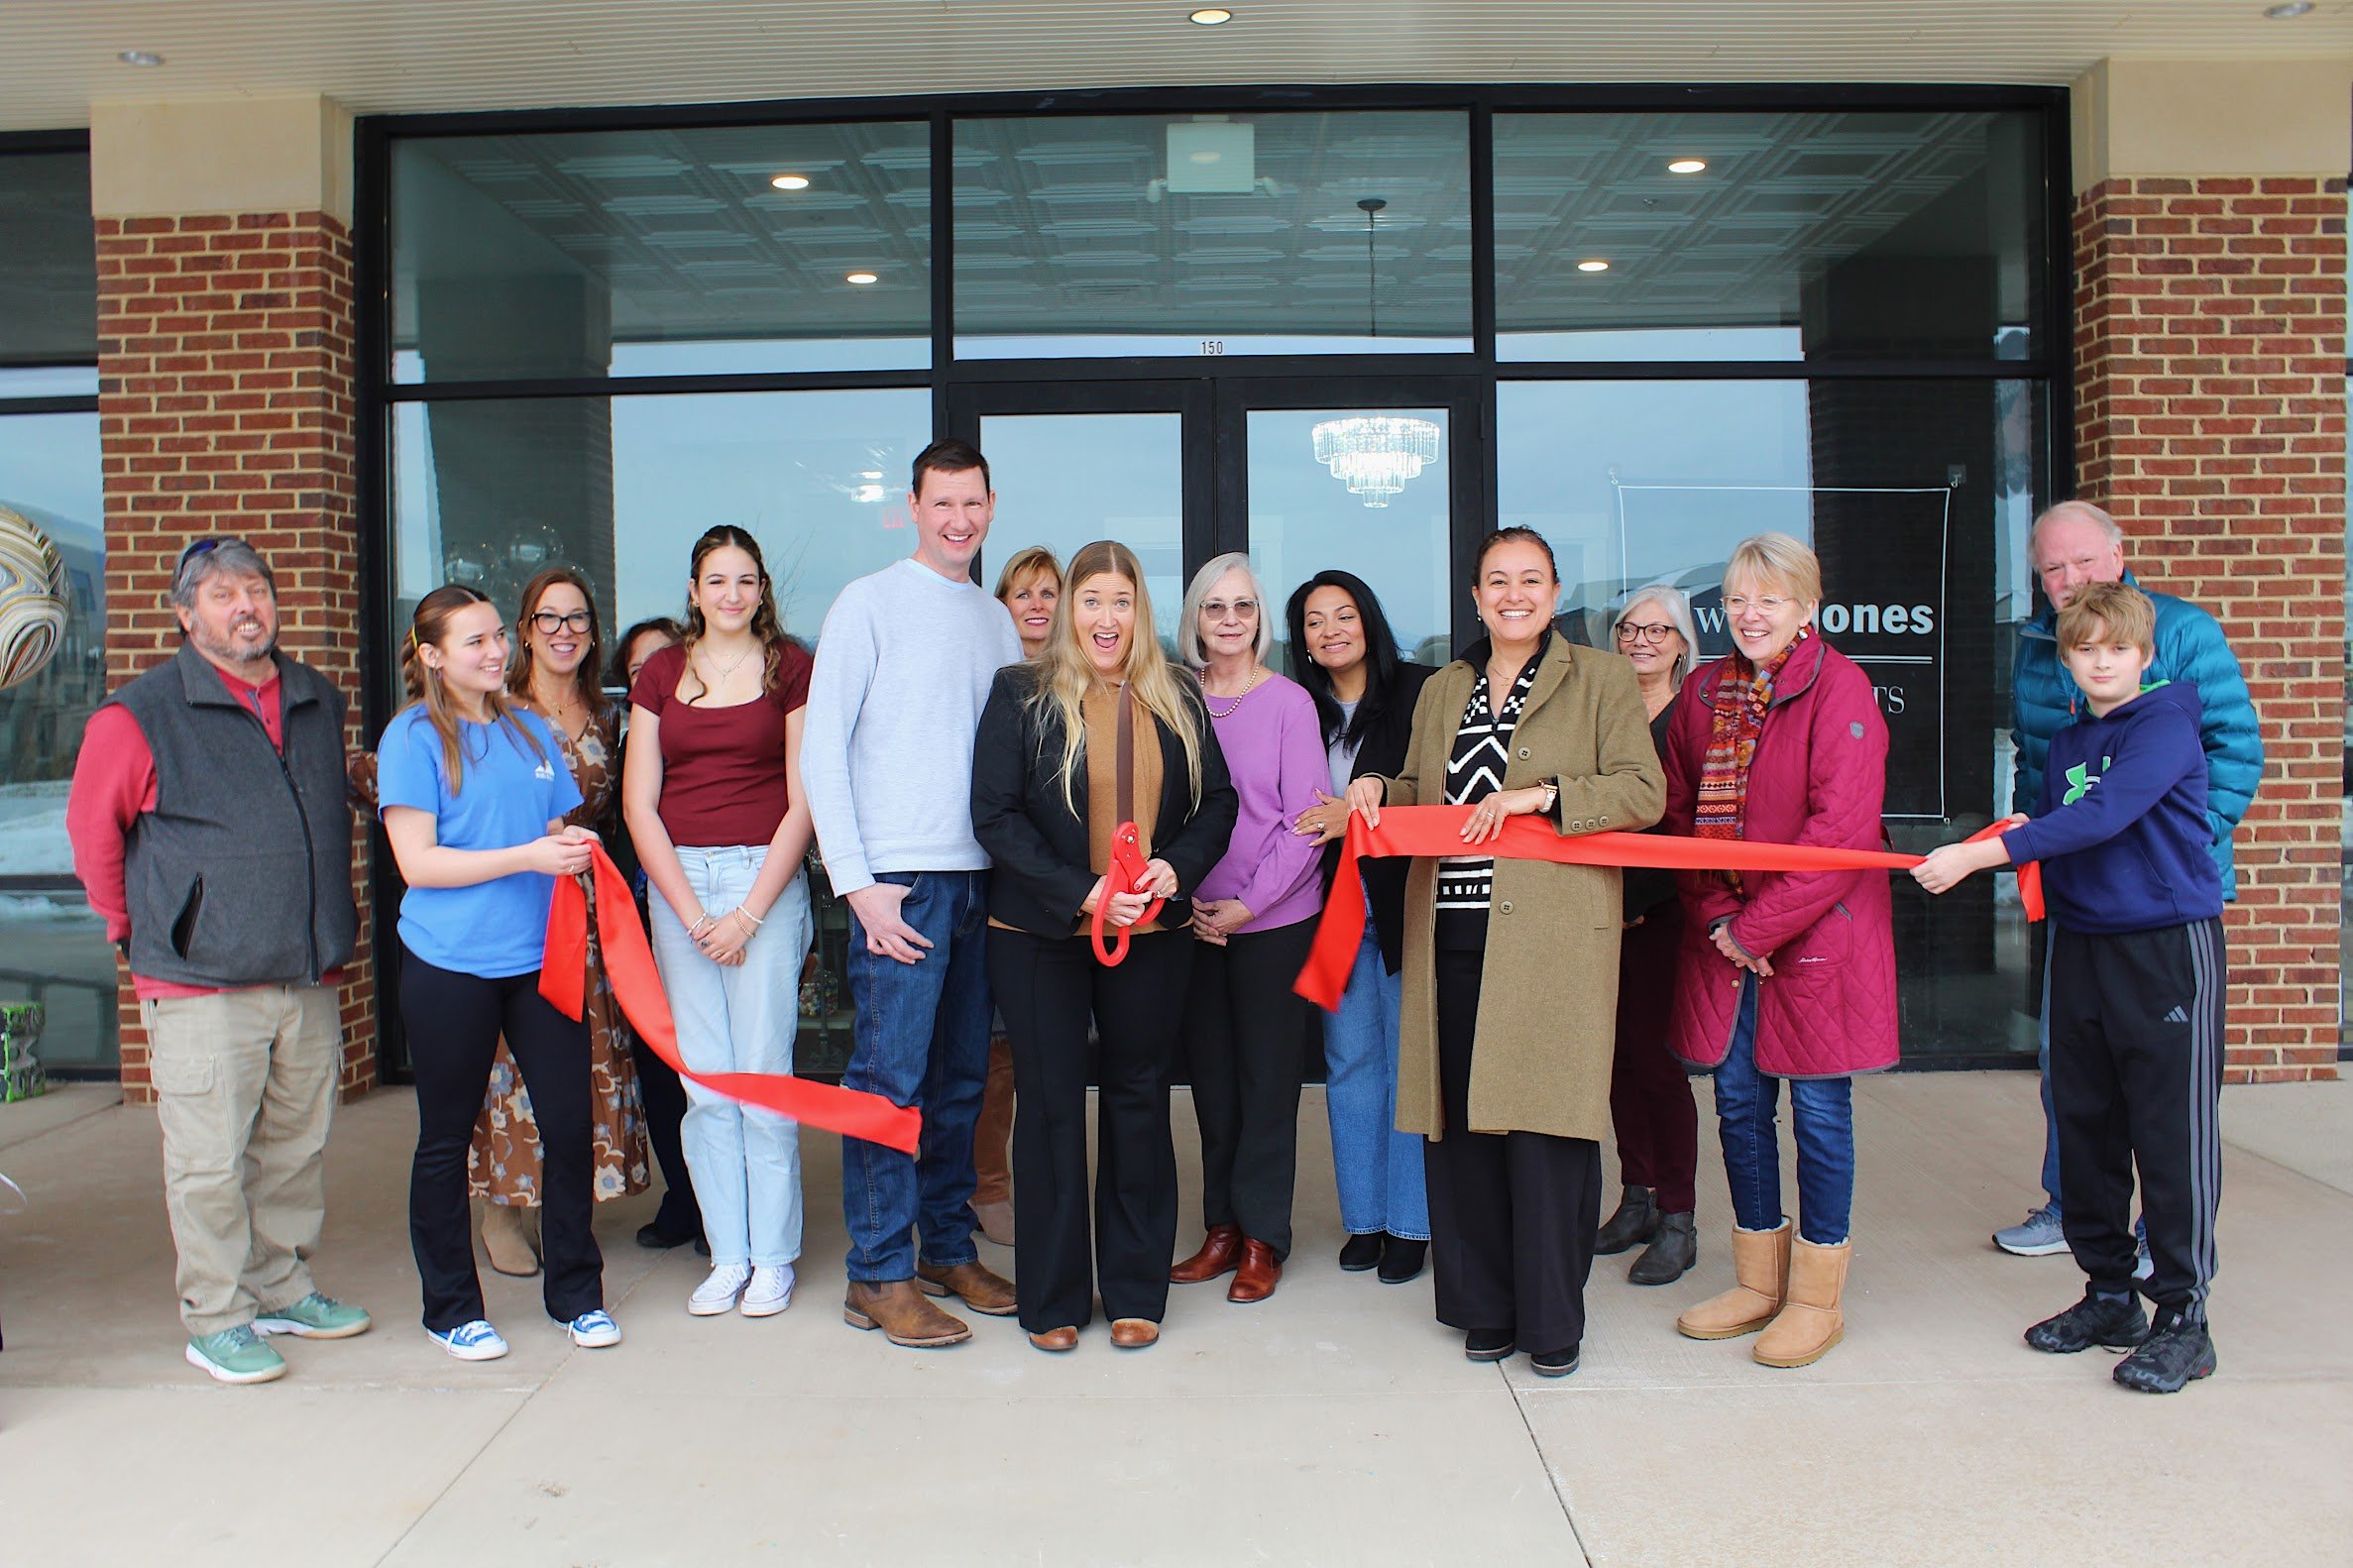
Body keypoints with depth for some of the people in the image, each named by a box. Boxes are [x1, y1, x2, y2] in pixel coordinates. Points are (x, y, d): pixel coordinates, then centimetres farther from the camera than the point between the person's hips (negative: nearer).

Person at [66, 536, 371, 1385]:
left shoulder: (320, 702, 11)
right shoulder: (140, 713, -6)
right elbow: (91, 827, 2)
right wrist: (133, 925, 6)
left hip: (309, 979, 5)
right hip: (201, 982, -5)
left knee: (298, 1148, 14)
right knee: (210, 1161, 0)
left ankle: (281, 1290, 29)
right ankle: (216, 1321, 13)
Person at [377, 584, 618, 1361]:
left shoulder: (530, 730, 12)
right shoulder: (413, 735, -4)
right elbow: (416, 862, -11)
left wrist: (574, 845, -2)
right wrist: (528, 857, -19)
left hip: (540, 955, 4)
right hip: (449, 965, -4)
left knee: (570, 1123, 3)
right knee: (446, 1138, 9)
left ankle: (576, 1293, 19)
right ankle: (452, 1308, 23)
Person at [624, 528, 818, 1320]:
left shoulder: (790, 667, 2)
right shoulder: (662, 673, 11)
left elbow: (802, 802, -2)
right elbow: (639, 806, 6)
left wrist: (749, 913, -8)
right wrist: (691, 913, -4)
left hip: (767, 879, -3)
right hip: (677, 883, 3)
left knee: (764, 1073, -2)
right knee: (703, 1080, 3)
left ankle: (772, 1257, 10)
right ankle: (727, 1256, 13)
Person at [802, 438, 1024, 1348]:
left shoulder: (997, 620, 15)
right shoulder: (870, 605, -2)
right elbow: (823, 748, -6)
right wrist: (856, 882, -11)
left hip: (982, 879, 6)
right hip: (898, 880, -5)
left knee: (961, 1081, 12)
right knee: (890, 1078, -4)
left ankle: (948, 1249, 24)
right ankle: (879, 1277, 5)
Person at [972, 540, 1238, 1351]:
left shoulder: (1177, 700, 8)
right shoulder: (1021, 695, -1)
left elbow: (1216, 802, 9)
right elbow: (995, 815, -8)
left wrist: (1175, 867, -11)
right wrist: (1082, 892, -17)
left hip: (1153, 936, 3)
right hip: (1041, 935, -2)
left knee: (1140, 1100, 8)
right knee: (1050, 1104, 4)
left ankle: (1136, 1291, 22)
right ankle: (1052, 1298, 17)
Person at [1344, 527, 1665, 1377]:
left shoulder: (1603, 680, 6)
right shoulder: (1440, 691, 19)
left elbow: (1643, 793, -3)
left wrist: (1537, 796, -13)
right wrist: (1378, 789, 5)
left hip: (1551, 938, -4)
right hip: (1451, 935, 4)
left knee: (1542, 1125, -4)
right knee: (1462, 1124, 5)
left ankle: (1552, 1319, 10)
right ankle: (1486, 1306, 18)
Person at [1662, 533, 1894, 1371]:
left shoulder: (1839, 687, -10)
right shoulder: (1704, 691, 8)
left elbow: (1842, 827, -17)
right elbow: (1681, 811, 9)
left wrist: (1758, 925, -16)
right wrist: (1717, 917, -4)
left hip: (1816, 933, -5)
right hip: (1724, 934, 6)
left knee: (1818, 1107, 4)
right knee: (1738, 1100, 11)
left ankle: (1818, 1295, 19)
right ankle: (1759, 1281, 27)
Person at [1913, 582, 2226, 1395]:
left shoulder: (2165, 726, -9)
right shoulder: (2065, 745, 13)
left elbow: (2104, 815, -24)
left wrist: (1980, 855, -29)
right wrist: (2013, 840, -6)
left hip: (2168, 946, -7)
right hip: (2081, 946, 7)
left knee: (2173, 1134, -3)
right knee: (2086, 1128, 10)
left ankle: (2183, 1317, 7)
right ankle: (2110, 1295, 23)